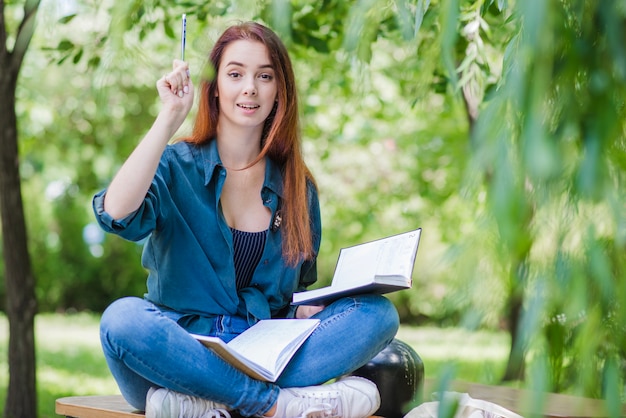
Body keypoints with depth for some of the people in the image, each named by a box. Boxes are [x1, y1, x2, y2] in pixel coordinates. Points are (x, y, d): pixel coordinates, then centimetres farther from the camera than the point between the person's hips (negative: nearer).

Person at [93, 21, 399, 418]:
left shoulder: (297, 188, 12)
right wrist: (170, 117, -18)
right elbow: (117, 214, -20)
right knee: (123, 317, -34)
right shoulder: (177, 166, 2)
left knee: (378, 312, -17)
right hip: (181, 350, -3)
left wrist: (307, 309, -6)